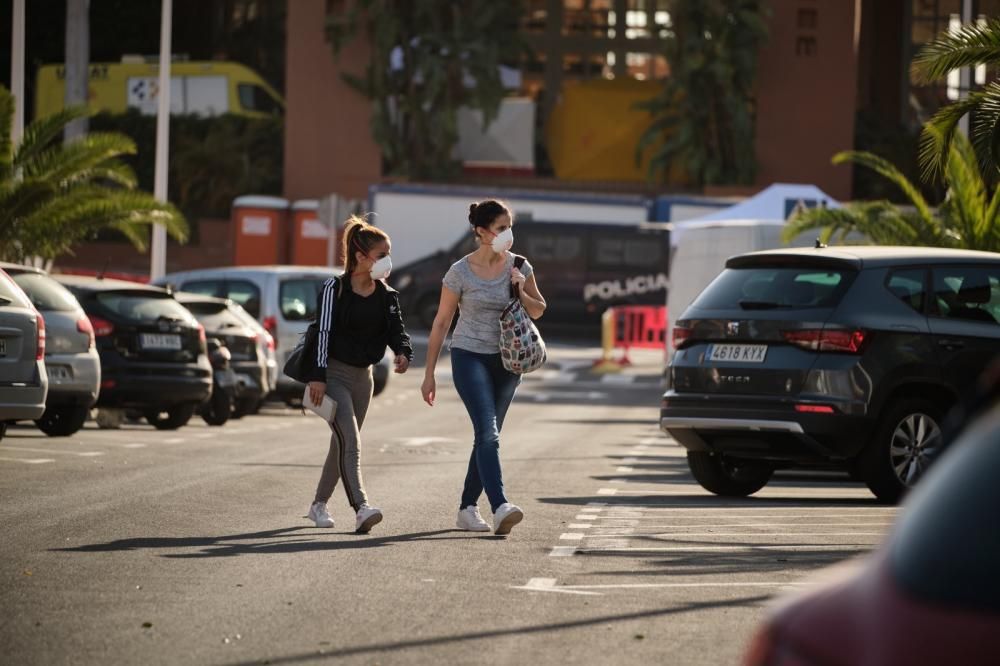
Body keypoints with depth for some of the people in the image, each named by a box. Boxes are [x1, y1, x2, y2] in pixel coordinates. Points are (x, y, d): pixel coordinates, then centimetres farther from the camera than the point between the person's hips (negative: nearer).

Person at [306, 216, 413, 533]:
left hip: (362, 376, 6)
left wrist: (403, 352, -24)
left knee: (343, 444, 14)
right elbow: (323, 332, -13)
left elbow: (396, 329, 0)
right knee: (349, 441, -18)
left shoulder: (386, 295, 6)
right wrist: (318, 376, -18)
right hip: (335, 373, -6)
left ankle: (319, 504, 29)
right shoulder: (335, 288, -10)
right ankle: (361, 509, -29)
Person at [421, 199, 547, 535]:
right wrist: (429, 374, -2)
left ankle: (468, 507, 20)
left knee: (487, 437, 8)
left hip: (506, 362, 4)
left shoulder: (518, 267, 2)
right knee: (488, 432, -19)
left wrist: (521, 293, -10)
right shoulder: (461, 272, -7)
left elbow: (538, 311, 13)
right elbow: (441, 323, -1)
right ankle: (500, 507, -31)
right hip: (470, 357, -4)